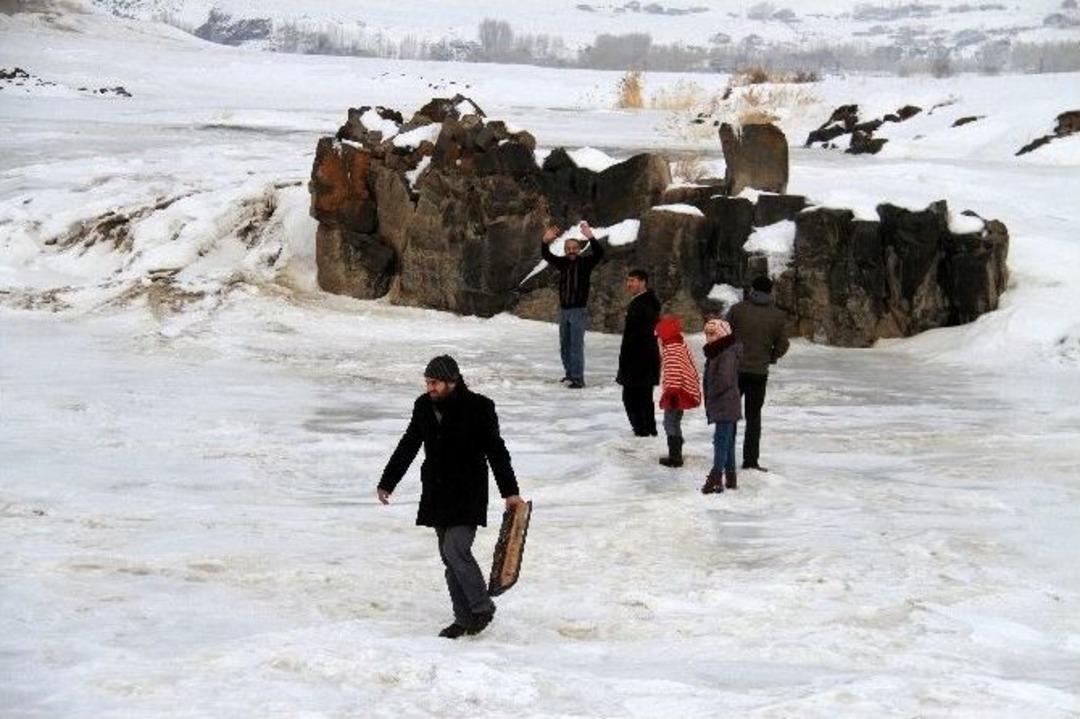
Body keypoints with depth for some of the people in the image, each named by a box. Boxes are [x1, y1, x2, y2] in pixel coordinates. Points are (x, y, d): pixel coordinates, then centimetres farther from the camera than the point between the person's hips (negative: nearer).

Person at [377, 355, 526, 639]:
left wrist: (510, 492, -7)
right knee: (449, 555, 7)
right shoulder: (424, 406, 4)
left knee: (455, 549, -17)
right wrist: (387, 483, 17)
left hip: (468, 494, -6)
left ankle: (482, 607, 0)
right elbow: (407, 447, 15)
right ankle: (465, 618, 16)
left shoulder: (478, 408, -11)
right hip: (437, 494, 6)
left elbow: (496, 451, -5)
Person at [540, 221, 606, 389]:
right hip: (563, 310, 6)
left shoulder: (585, 262, -6)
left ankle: (578, 378, -9)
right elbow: (546, 255, 3)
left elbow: (599, 253, -21)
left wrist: (590, 237, -35)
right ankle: (569, 373, 28)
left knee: (576, 345, -10)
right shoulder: (563, 263, 7)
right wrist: (546, 241, -16)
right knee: (564, 345, 15)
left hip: (579, 310, -6)